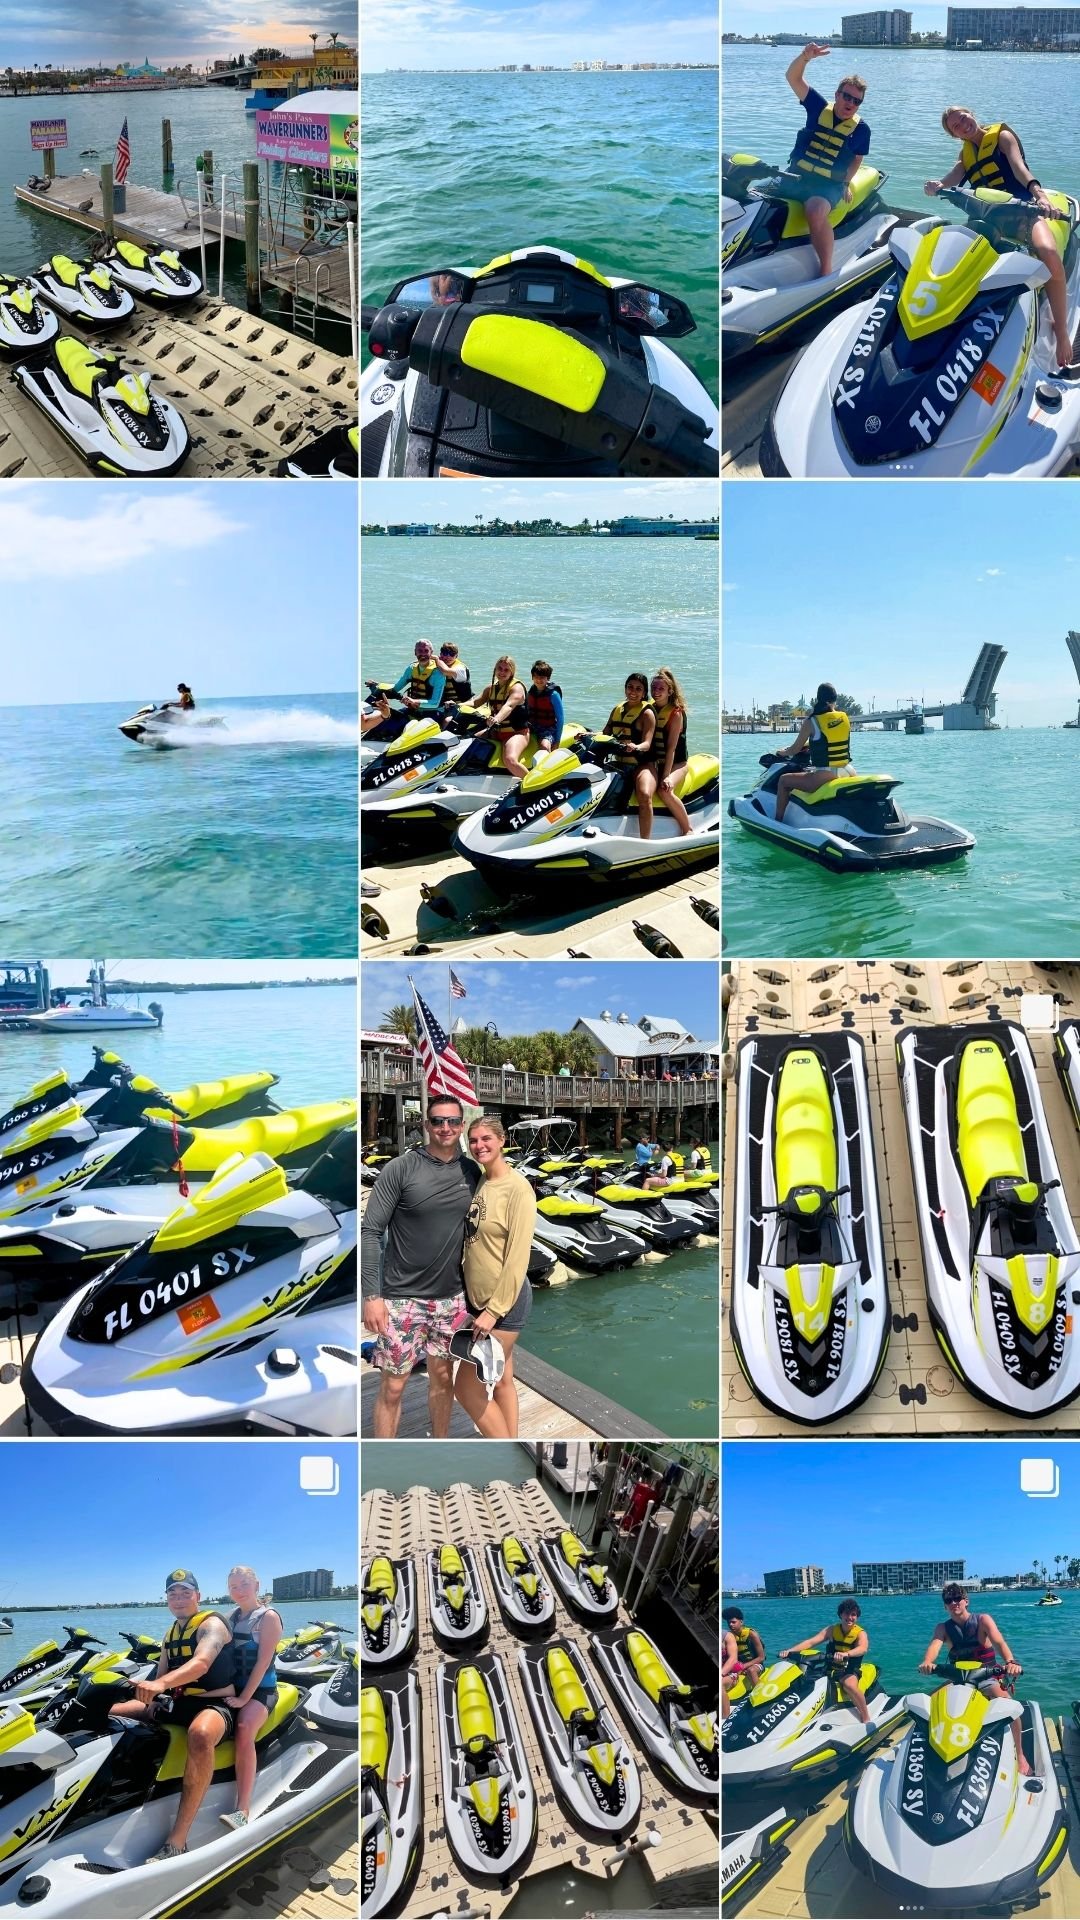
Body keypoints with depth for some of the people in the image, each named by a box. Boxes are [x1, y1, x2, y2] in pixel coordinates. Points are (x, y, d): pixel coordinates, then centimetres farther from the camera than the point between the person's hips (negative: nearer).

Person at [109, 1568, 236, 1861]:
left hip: (215, 1705, -9)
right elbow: (161, 1679, 17)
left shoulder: (212, 1624, -9)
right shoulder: (171, 1634, 17)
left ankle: (177, 1841, -46)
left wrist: (160, 1684, -44)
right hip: (178, 1704, 9)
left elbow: (200, 1664, -28)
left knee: (200, 1734, -45)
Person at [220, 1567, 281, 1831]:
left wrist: (244, 1698, -17)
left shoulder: (268, 1617, -3)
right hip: (231, 1687, 6)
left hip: (260, 1689, -6)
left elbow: (263, 1661, -10)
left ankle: (243, 1809, -35)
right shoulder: (232, 1616, 16)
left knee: (244, 1730, -31)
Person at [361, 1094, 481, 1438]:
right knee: (392, 1387, 0)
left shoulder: (472, 1172, 3)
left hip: (452, 1298, 4)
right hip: (402, 1298, -4)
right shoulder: (400, 1169, -10)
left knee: (443, 1377, 15)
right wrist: (371, 1295, -15)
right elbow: (370, 1233, -10)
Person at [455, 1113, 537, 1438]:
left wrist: (495, 1310, -18)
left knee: (466, 1388, -4)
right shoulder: (476, 1180, 6)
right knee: (501, 1380, 16)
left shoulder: (517, 1187, -17)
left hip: (504, 1301, -7)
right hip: (476, 1296, 8)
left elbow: (518, 1256, -19)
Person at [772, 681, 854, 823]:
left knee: (784, 780, 11)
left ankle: (778, 820, 11)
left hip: (825, 776, -6)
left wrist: (783, 752, 23)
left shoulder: (811, 721, -8)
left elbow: (795, 750, 1)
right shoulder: (844, 717, 7)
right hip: (848, 773, 6)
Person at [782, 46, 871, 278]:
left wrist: (846, 183, 3)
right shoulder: (820, 108, 4)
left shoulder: (861, 129, 3)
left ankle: (826, 269, -33)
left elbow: (857, 159, 17)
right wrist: (806, 56, -21)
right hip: (796, 176, 4)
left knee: (816, 211, -39)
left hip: (830, 185, -4)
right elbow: (793, 77, -3)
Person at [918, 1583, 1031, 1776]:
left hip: (987, 1676, -3)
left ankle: (1020, 1755, -18)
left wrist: (1010, 1662, -46)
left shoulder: (983, 1620, -7)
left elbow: (999, 1642, -24)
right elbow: (934, 1645, -19)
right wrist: (927, 1662, -43)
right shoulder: (943, 1627, 1)